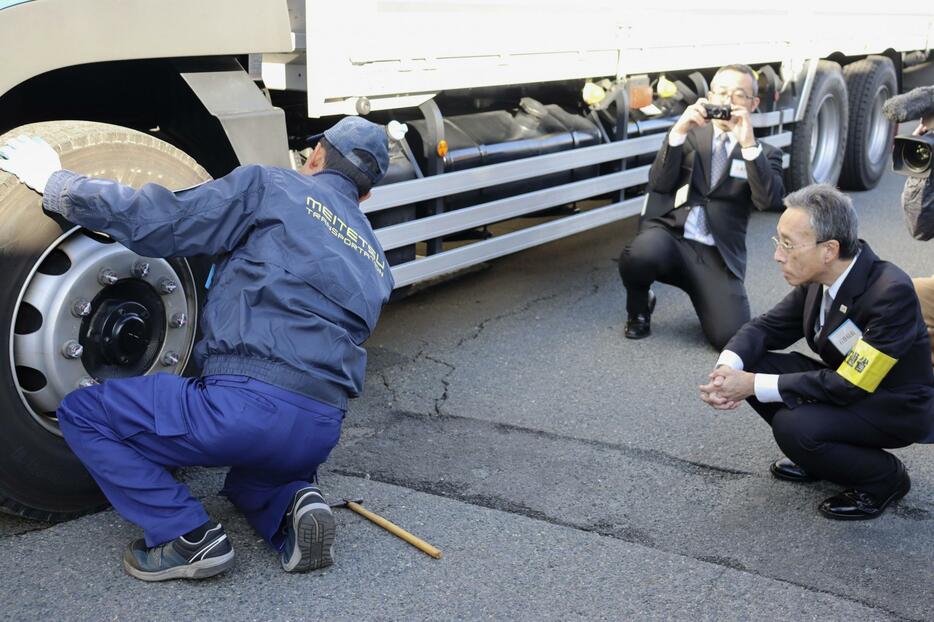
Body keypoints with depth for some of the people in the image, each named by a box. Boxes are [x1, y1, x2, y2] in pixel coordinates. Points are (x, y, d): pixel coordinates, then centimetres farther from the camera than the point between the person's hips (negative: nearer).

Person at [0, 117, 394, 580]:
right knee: (250, 474, 40)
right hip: (322, 434, 7)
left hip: (246, 407, -7)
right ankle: (290, 504, 6)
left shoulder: (271, 188, 2)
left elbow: (154, 222, -3)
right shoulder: (376, 261, 21)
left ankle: (188, 537, 0)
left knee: (81, 413, 12)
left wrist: (52, 181, 9)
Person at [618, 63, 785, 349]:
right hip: (668, 235, 1)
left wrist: (749, 144, -17)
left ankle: (706, 296, 16)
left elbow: (770, 201, -9)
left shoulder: (764, 153, 11)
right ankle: (640, 309, 0)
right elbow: (658, 184, -1)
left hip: (717, 256, 0)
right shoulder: (689, 133, 15)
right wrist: (678, 131, -14)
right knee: (641, 254, -36)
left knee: (731, 337, -21)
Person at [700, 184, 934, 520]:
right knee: (751, 364, -8)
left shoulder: (891, 292, -30)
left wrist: (753, 385, -29)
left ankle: (885, 477, -2)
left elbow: (849, 386, -30)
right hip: (845, 383, 7)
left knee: (794, 427, -30)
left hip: (896, 409, -7)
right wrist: (727, 369, -22)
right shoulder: (817, 279, -9)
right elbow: (766, 327, 1)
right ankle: (815, 453, 12)